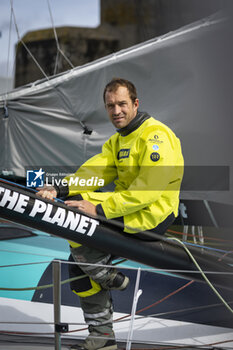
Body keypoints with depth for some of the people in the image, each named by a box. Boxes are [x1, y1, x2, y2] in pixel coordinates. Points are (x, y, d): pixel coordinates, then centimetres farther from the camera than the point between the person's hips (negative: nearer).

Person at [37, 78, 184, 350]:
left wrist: (100, 209, -28)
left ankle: (108, 277, -1)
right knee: (79, 260, 11)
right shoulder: (117, 141, 16)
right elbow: (95, 170, 3)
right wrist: (60, 189, -16)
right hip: (131, 212, 10)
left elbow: (148, 188, -25)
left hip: (150, 217, -10)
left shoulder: (156, 134, -14)